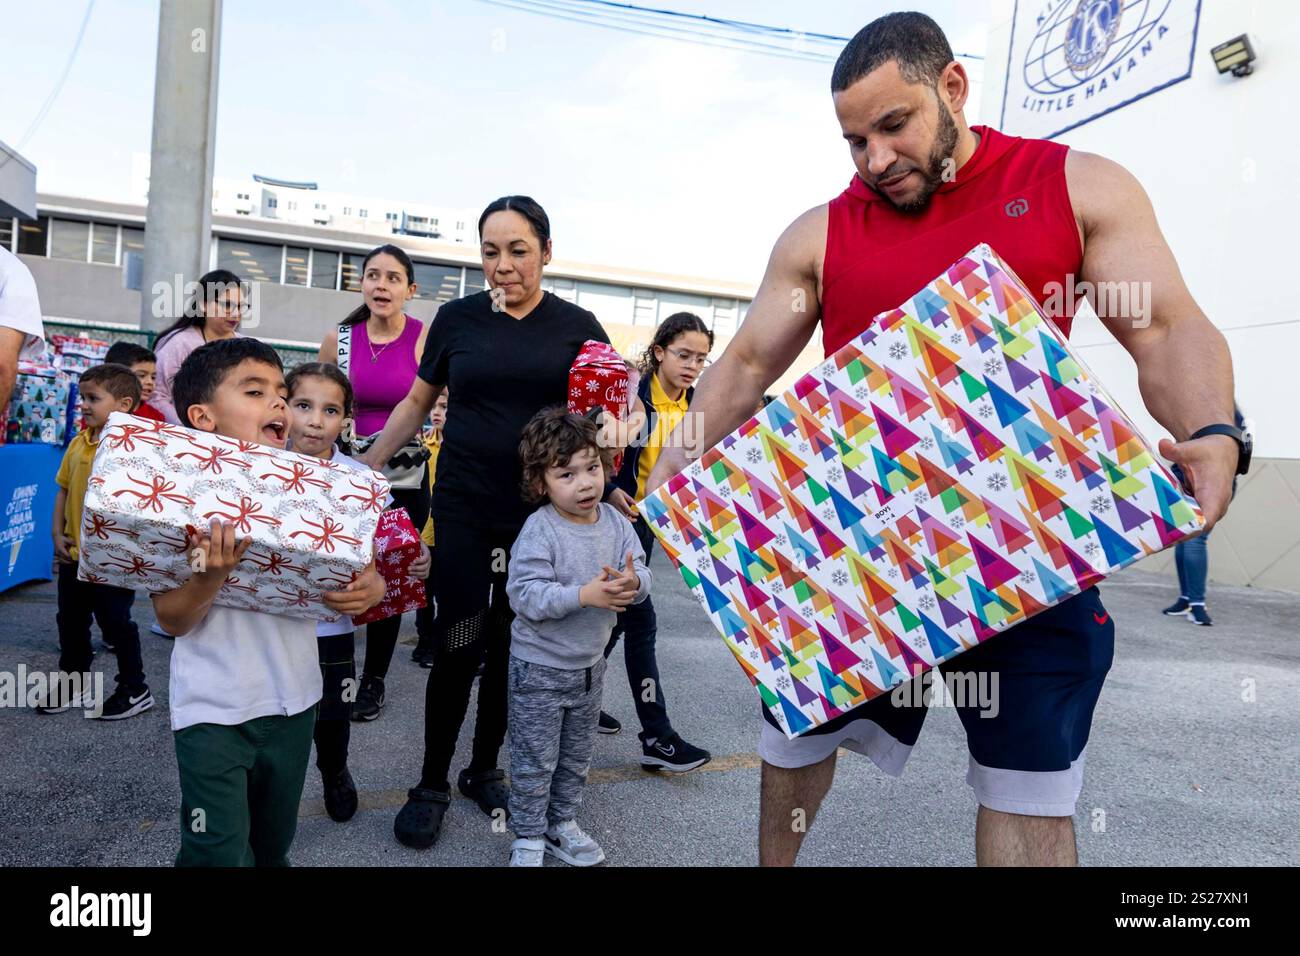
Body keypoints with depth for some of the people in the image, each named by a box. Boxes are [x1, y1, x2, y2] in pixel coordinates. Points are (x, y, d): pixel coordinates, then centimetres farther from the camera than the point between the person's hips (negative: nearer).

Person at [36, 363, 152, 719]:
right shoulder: (77, 444, 6)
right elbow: (63, 490, 13)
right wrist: (58, 533, 5)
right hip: (74, 556, 7)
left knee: (116, 623, 3)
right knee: (70, 621, 18)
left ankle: (135, 690, 18)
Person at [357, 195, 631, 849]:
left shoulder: (578, 327, 1)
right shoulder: (457, 318, 3)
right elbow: (416, 404, 11)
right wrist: (364, 467, 8)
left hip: (542, 513, 1)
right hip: (465, 509, 0)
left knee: (511, 646, 10)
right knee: (458, 645, 0)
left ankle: (484, 768, 31)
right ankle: (432, 783, 20)